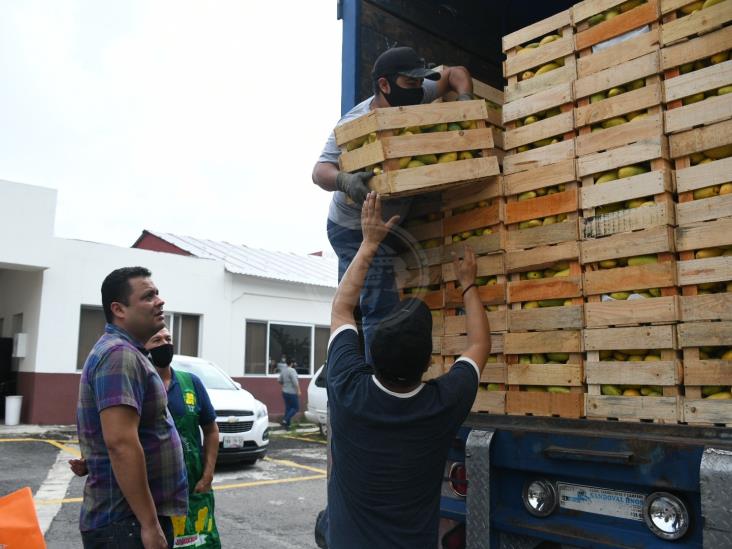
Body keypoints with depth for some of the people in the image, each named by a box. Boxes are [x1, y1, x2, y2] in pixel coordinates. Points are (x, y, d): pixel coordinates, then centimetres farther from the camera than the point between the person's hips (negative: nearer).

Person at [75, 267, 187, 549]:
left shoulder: (128, 352, 13)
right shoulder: (120, 354, -19)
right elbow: (120, 443, -28)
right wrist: (149, 523, -25)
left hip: (130, 516, 10)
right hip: (126, 521, -10)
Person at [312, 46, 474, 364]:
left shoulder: (414, 97, -2)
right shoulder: (356, 123, -23)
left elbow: (455, 73, 9)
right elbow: (320, 171, -30)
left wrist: (465, 99, -12)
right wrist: (343, 180, -52)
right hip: (358, 231, -8)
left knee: (351, 309, 15)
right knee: (380, 309, -15)